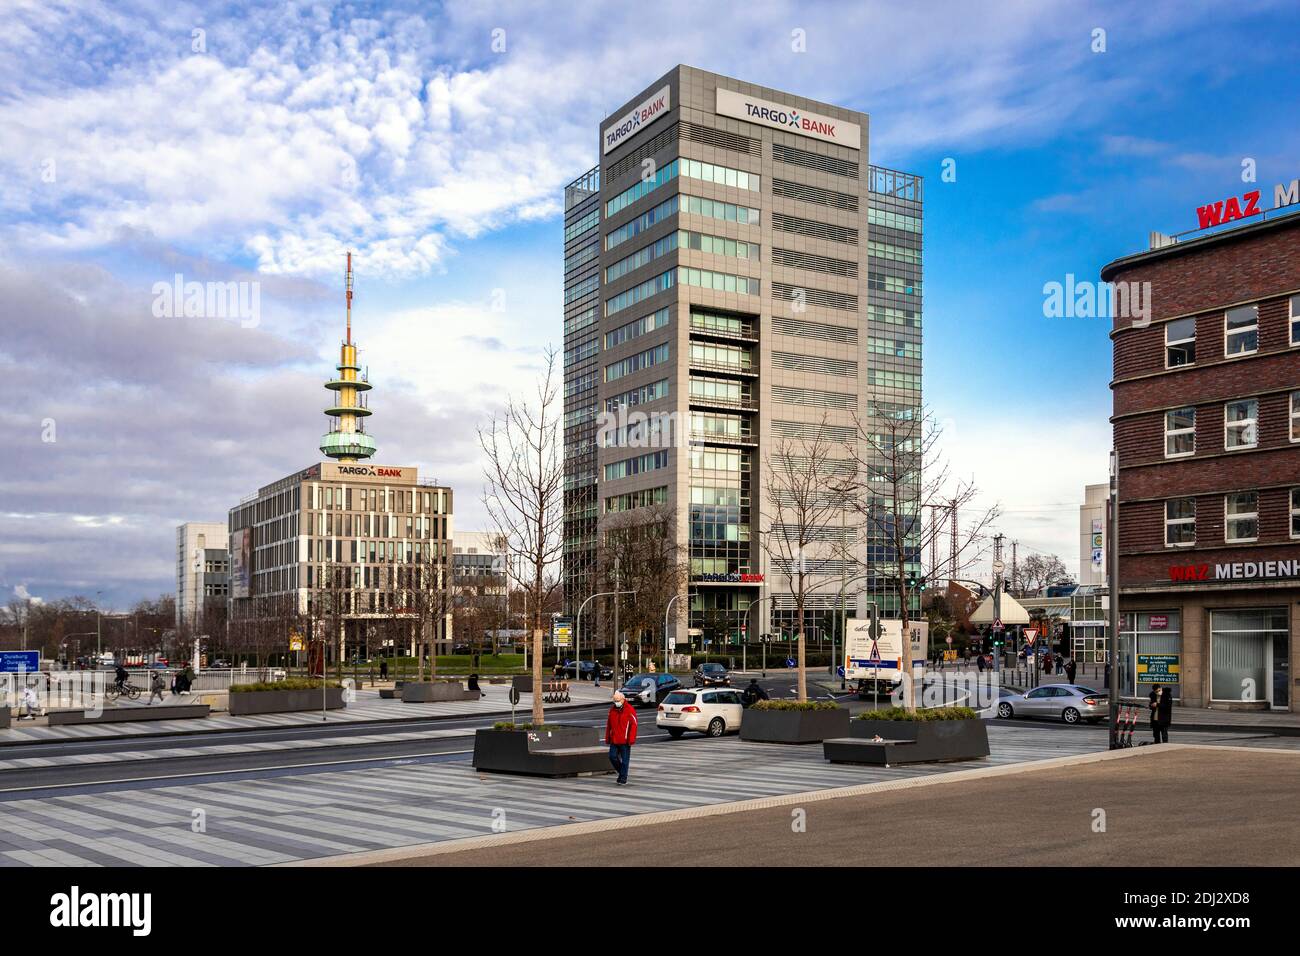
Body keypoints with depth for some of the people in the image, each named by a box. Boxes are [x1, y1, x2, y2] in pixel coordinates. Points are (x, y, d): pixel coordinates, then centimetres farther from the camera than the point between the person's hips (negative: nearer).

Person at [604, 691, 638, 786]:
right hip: (614, 740, 5)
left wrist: (631, 739, -16)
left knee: (624, 760, 1)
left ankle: (623, 779, 8)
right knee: (612, 756, 0)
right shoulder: (612, 709, 9)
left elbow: (633, 725, -11)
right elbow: (608, 724, 15)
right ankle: (620, 770, 27)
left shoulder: (630, 710, -8)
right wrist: (607, 738, 12)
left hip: (625, 741, -5)